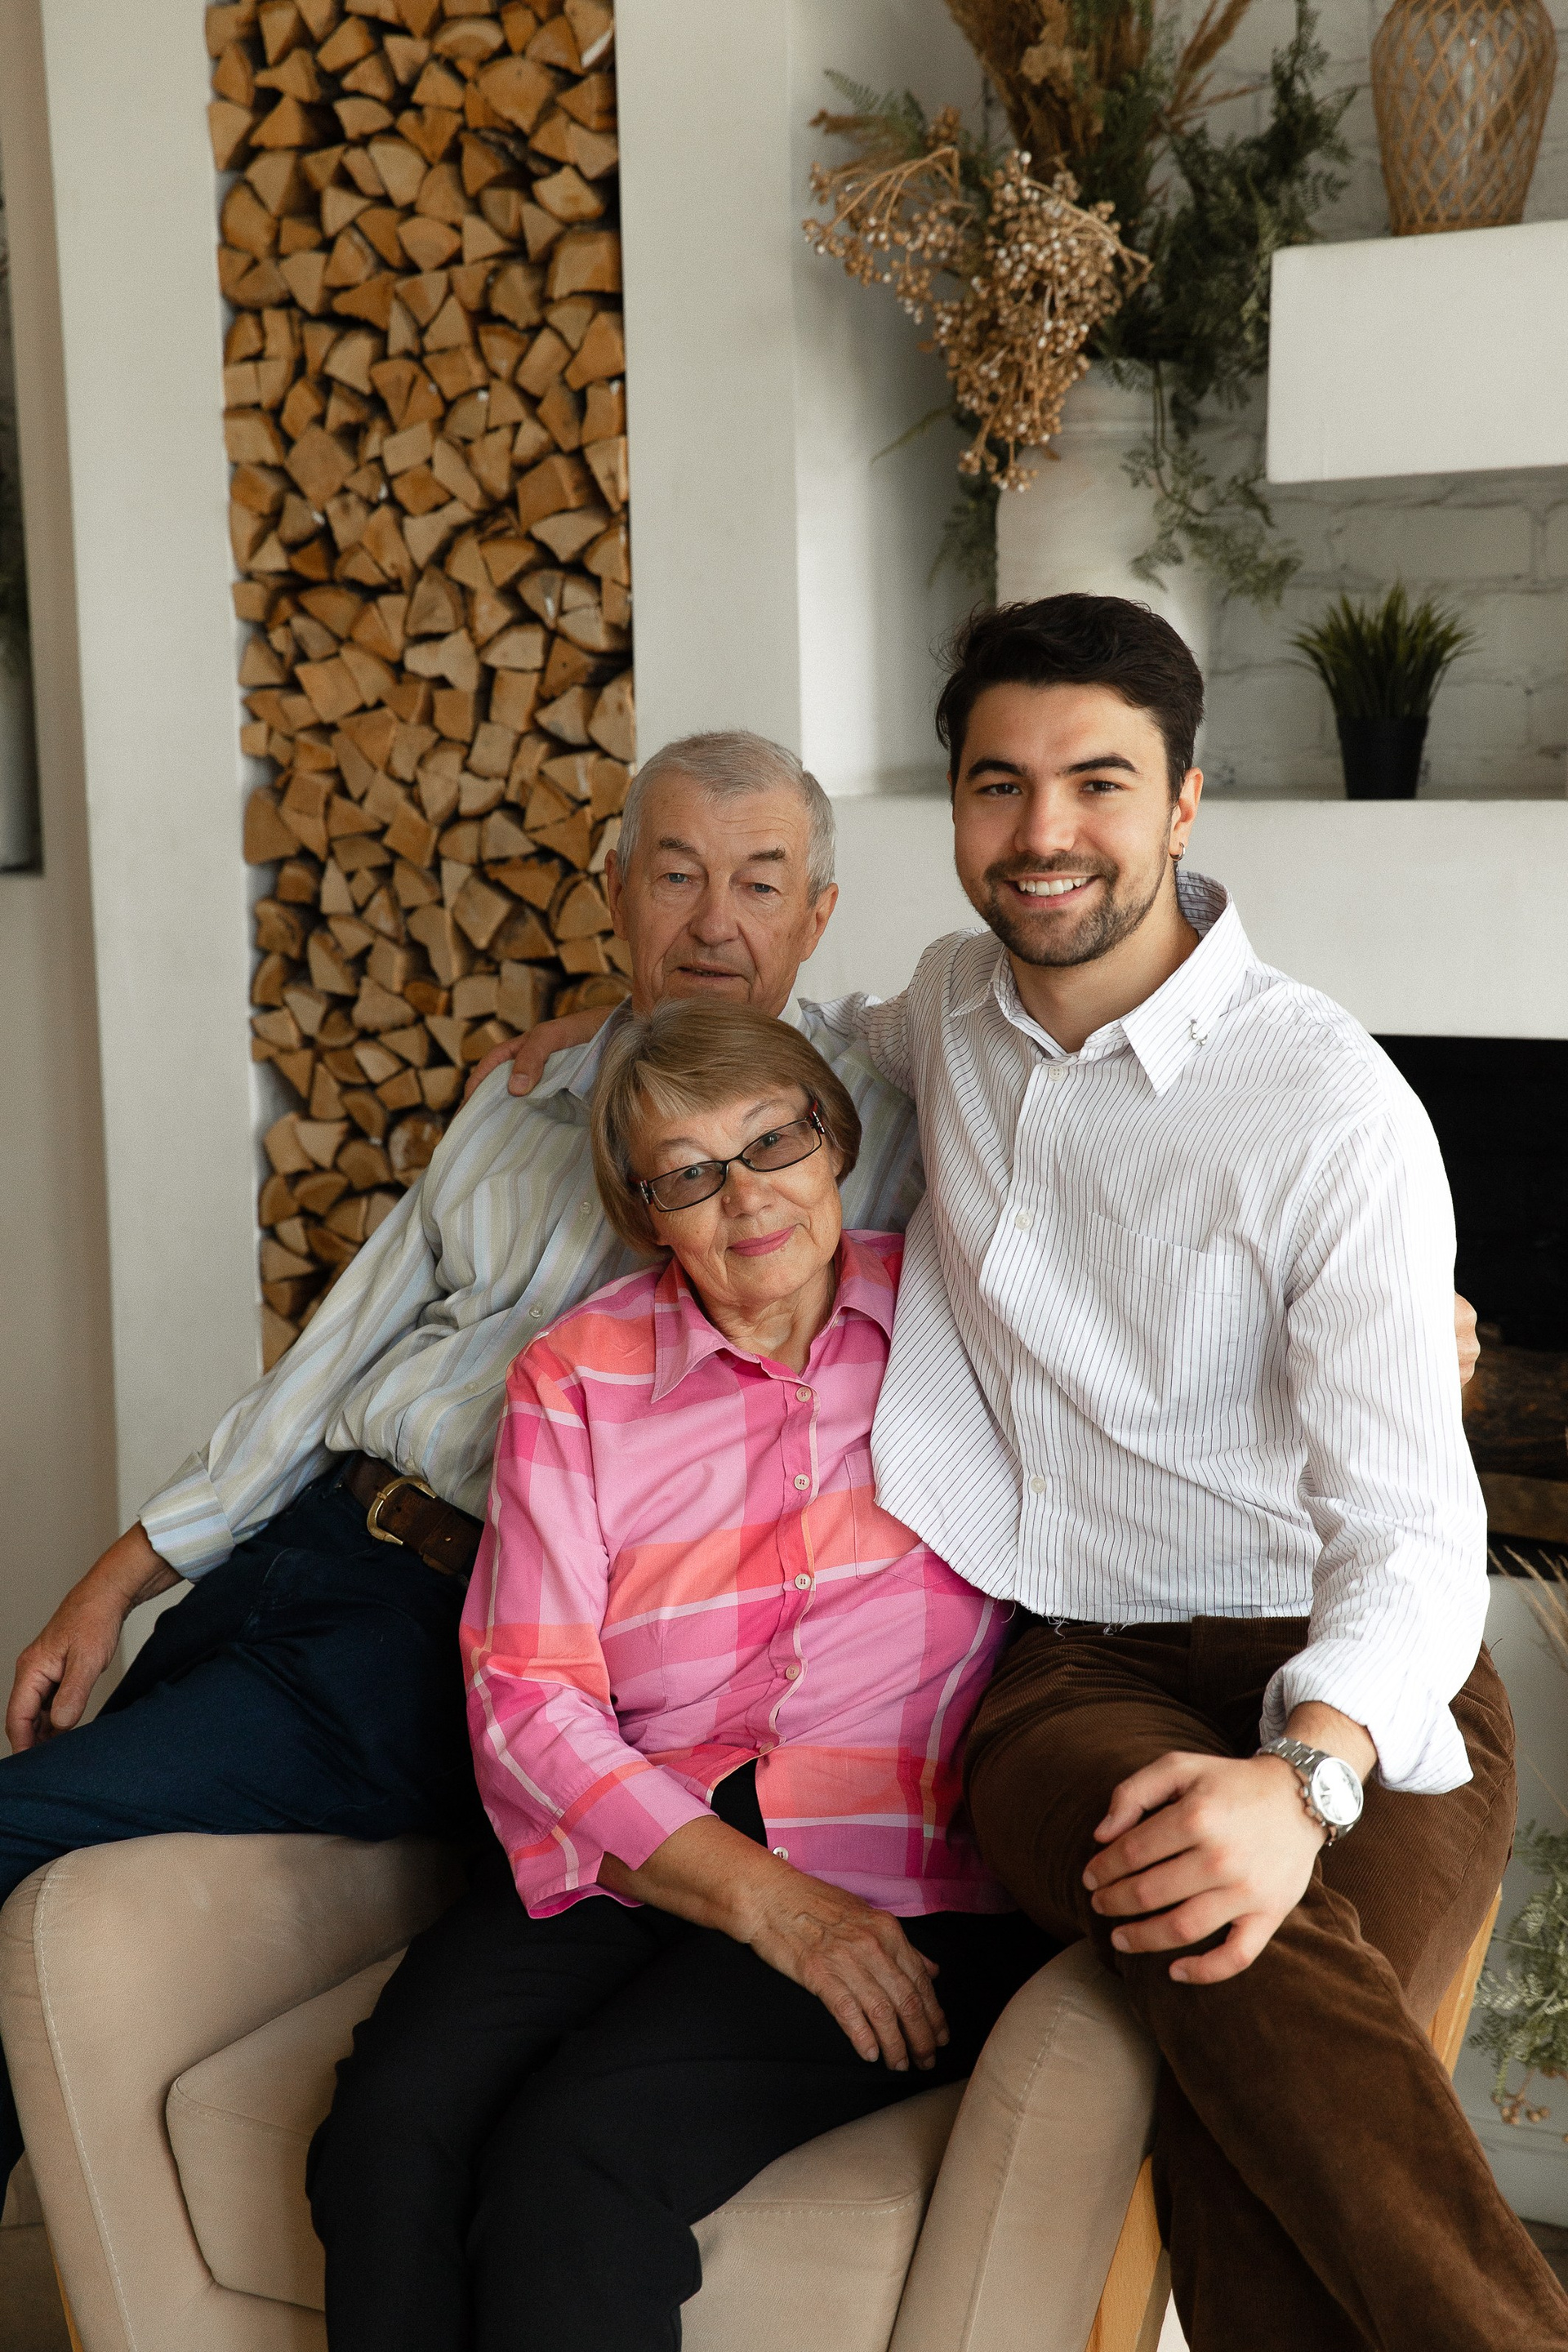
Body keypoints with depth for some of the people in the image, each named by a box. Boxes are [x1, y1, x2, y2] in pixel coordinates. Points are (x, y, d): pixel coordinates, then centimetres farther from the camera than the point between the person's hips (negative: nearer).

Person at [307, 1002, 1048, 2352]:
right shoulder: (576, 1377, 10)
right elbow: (526, 1695, 1)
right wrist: (754, 1895, -11)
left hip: (901, 1879, -2)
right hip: (622, 1855, 2)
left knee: (571, 2154, -27)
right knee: (389, 2129, -25)